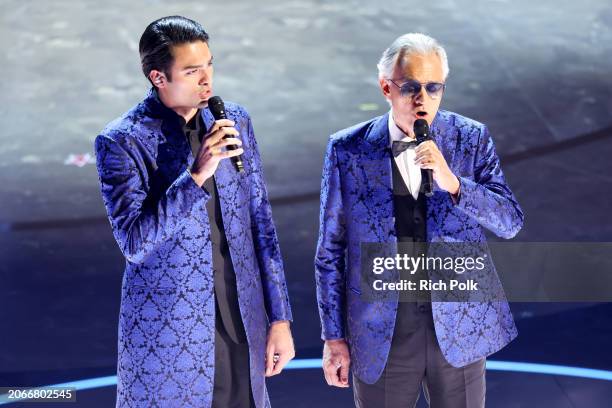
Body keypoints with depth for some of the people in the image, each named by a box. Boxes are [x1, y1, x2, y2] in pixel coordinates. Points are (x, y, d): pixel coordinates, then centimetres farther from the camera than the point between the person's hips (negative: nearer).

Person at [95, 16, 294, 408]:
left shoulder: (236, 121, 3)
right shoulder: (121, 141, -10)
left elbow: (260, 220, 7)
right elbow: (133, 243, -17)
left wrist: (279, 317, 6)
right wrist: (196, 176, -26)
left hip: (243, 329, 4)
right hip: (166, 334, -4)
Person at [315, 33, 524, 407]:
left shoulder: (472, 138, -2)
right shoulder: (347, 150, -4)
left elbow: (511, 223, -7)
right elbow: (331, 251, 1)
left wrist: (452, 183, -24)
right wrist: (334, 337, 1)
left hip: (460, 326, 1)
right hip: (381, 332, -1)